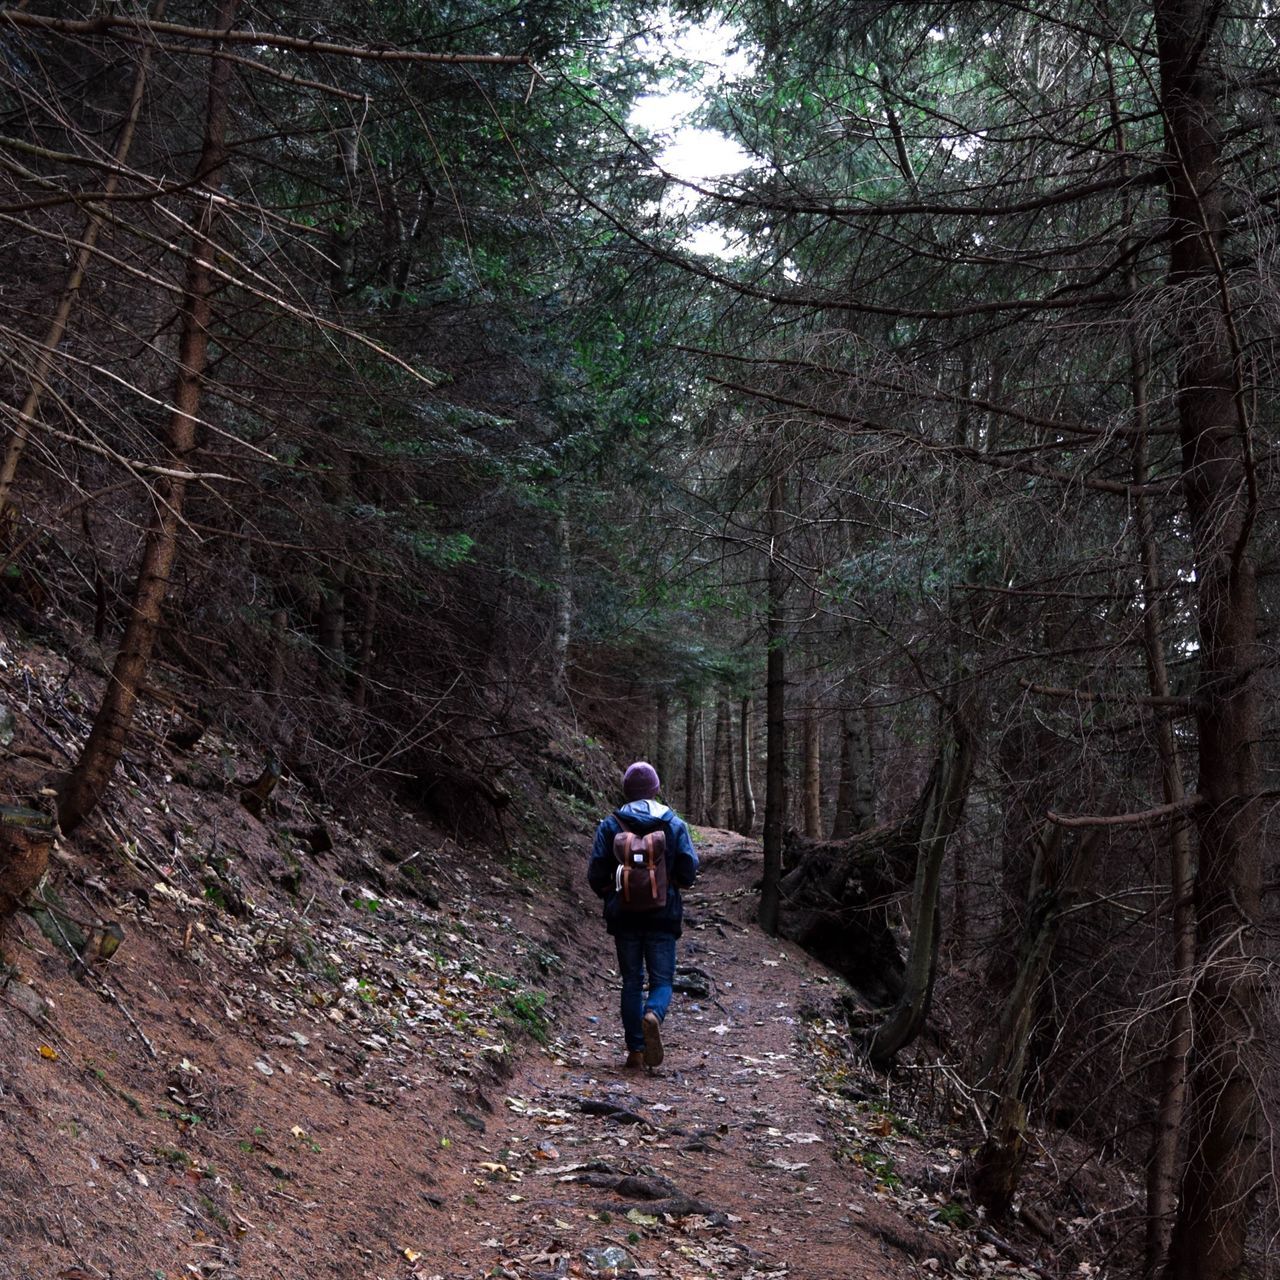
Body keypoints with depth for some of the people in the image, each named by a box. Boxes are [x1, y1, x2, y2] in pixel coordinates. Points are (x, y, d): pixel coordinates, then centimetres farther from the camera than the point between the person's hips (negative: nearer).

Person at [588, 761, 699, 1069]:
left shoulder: (610, 826, -2)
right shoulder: (675, 825, -1)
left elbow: (596, 875, -4)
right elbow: (689, 872, -4)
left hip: (624, 916, 1)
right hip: (663, 916, -1)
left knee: (631, 982, 10)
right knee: (662, 979, 6)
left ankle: (635, 1050, 6)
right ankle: (653, 1015, -26)